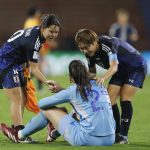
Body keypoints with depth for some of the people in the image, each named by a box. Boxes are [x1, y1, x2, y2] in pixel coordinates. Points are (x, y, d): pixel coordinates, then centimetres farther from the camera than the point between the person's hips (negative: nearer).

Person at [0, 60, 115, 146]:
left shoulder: (73, 91, -3)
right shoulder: (100, 87, 10)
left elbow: (41, 104, 8)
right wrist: (62, 90, 32)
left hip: (89, 139, -5)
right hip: (110, 140, 5)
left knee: (48, 110, 13)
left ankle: (19, 136, 34)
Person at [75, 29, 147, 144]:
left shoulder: (107, 44, -35)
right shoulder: (90, 53, -12)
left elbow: (114, 67, -48)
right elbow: (92, 71, 2)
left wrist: (103, 78, -65)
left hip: (136, 67, -7)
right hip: (120, 71, 7)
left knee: (125, 99, -18)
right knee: (110, 100, -6)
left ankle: (124, 136, -14)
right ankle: (116, 134, 2)